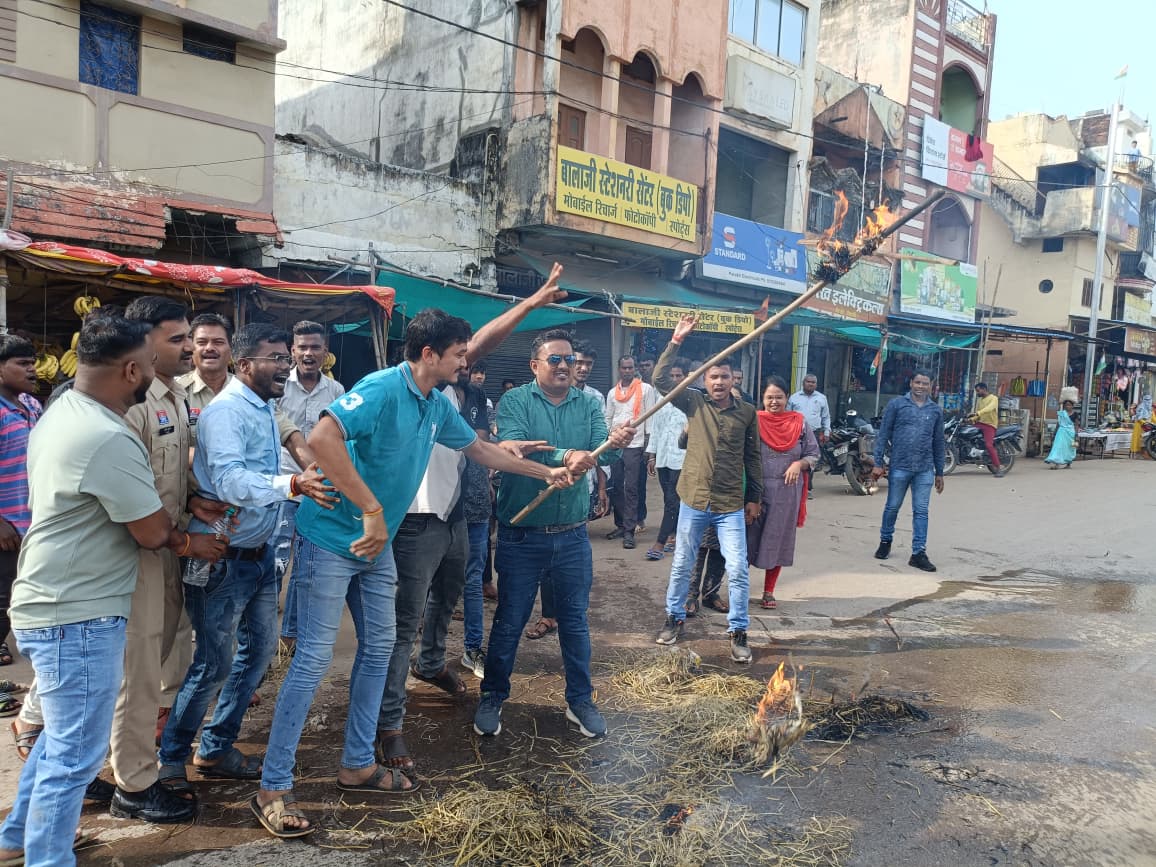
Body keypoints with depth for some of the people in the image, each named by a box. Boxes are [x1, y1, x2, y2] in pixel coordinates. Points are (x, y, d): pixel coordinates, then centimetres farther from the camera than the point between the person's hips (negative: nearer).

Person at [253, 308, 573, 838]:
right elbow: (322, 438, -36)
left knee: (378, 649, 13)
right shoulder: (382, 389, -22)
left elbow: (479, 449, 20)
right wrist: (371, 509, -34)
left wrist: (545, 472, 24)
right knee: (314, 658, -5)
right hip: (331, 538, -9)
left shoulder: (438, 406, 5)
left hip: (377, 545, 9)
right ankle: (273, 788, 9)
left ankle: (358, 765, 29)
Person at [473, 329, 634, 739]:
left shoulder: (587, 405, 4)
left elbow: (600, 453, -11)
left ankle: (580, 700, 31)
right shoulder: (515, 401, -6)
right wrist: (563, 456, -37)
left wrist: (615, 443, -35)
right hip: (521, 536, -3)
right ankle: (492, 697, 29)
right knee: (509, 621, 10)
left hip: (572, 536, 3)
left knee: (575, 620, 14)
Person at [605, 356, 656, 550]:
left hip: (634, 444, -5)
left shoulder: (645, 389, 1)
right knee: (616, 487, 8)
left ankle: (629, 530, -5)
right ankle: (620, 525, 19)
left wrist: (648, 442, -5)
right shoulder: (613, 392, 15)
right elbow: (608, 419, 17)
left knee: (631, 488, -6)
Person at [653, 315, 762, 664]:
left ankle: (738, 632, 13)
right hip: (693, 501, 1)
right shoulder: (694, 403, -1)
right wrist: (676, 341, -16)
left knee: (738, 571, -2)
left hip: (731, 505, 0)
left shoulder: (747, 412, 1)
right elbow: (660, 379, -11)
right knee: (681, 565, 13)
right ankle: (674, 617, 33)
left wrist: (755, 498, 8)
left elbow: (752, 458, 7)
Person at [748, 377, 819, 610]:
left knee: (778, 540, 9)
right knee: (748, 538, 3)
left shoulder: (800, 422, 4)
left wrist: (800, 464, -12)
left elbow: (814, 454, 9)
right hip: (755, 489, -2)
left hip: (786, 492, 2)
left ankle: (769, 592, 22)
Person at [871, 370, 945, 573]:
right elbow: (883, 435, 0)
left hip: (924, 470, 2)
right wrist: (878, 463, -6)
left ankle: (919, 553, 7)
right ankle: (885, 542, 30)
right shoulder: (896, 405, 0)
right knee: (892, 507, 10)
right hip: (899, 467, -2)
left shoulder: (935, 410, 9)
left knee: (921, 512, 2)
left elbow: (938, 442, 14)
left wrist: (939, 473, 13)